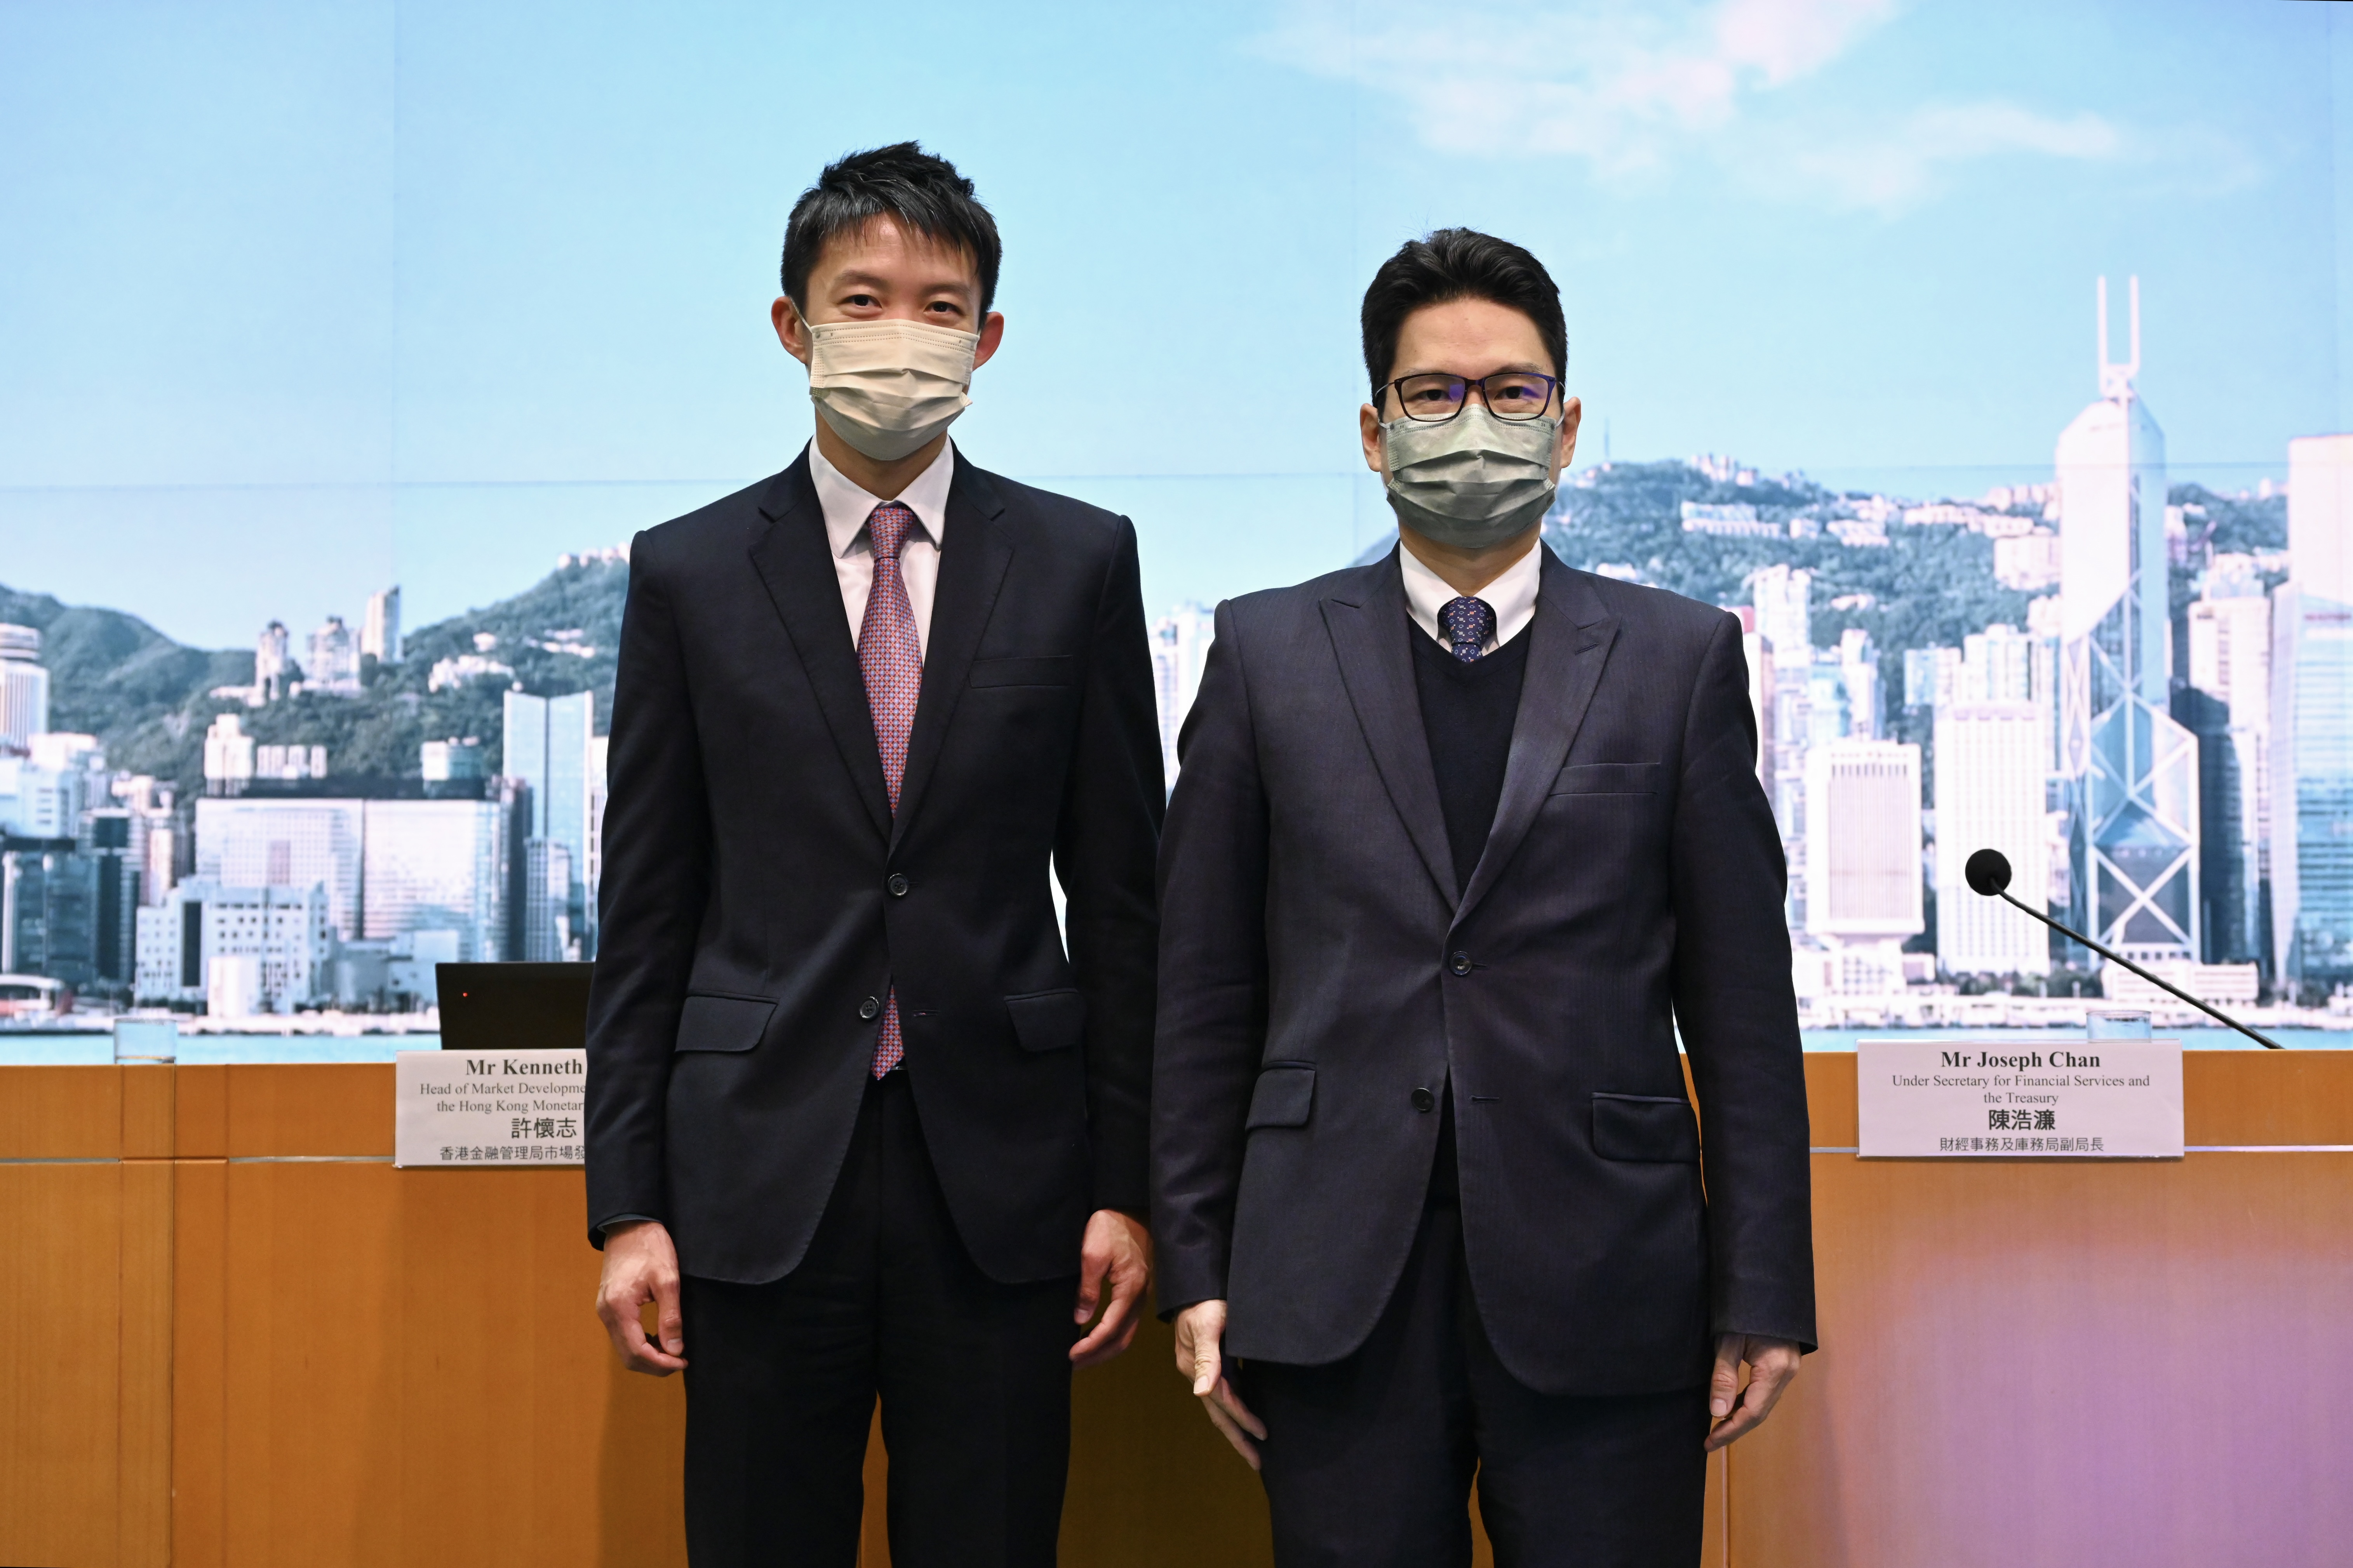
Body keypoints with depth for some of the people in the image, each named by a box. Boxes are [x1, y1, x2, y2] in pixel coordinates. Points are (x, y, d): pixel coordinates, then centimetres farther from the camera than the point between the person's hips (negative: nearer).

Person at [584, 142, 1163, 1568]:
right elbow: (648, 913, 4)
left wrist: (1129, 1184, 2)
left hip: (1000, 1179, 0)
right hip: (763, 1171, 0)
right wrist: (628, 1206, 0)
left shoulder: (1079, 562, 4)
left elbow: (1123, 892, 5)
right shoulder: (691, 574, 4)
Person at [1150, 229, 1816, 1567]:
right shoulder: (1269, 655, 8)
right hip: (1335, 1293, 1)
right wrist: (1197, 1268, 2)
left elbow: (1742, 999, 4)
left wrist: (1763, 1295, 1)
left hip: (1602, 1303, 0)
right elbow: (1204, 990, 7)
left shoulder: (1680, 658, 6)